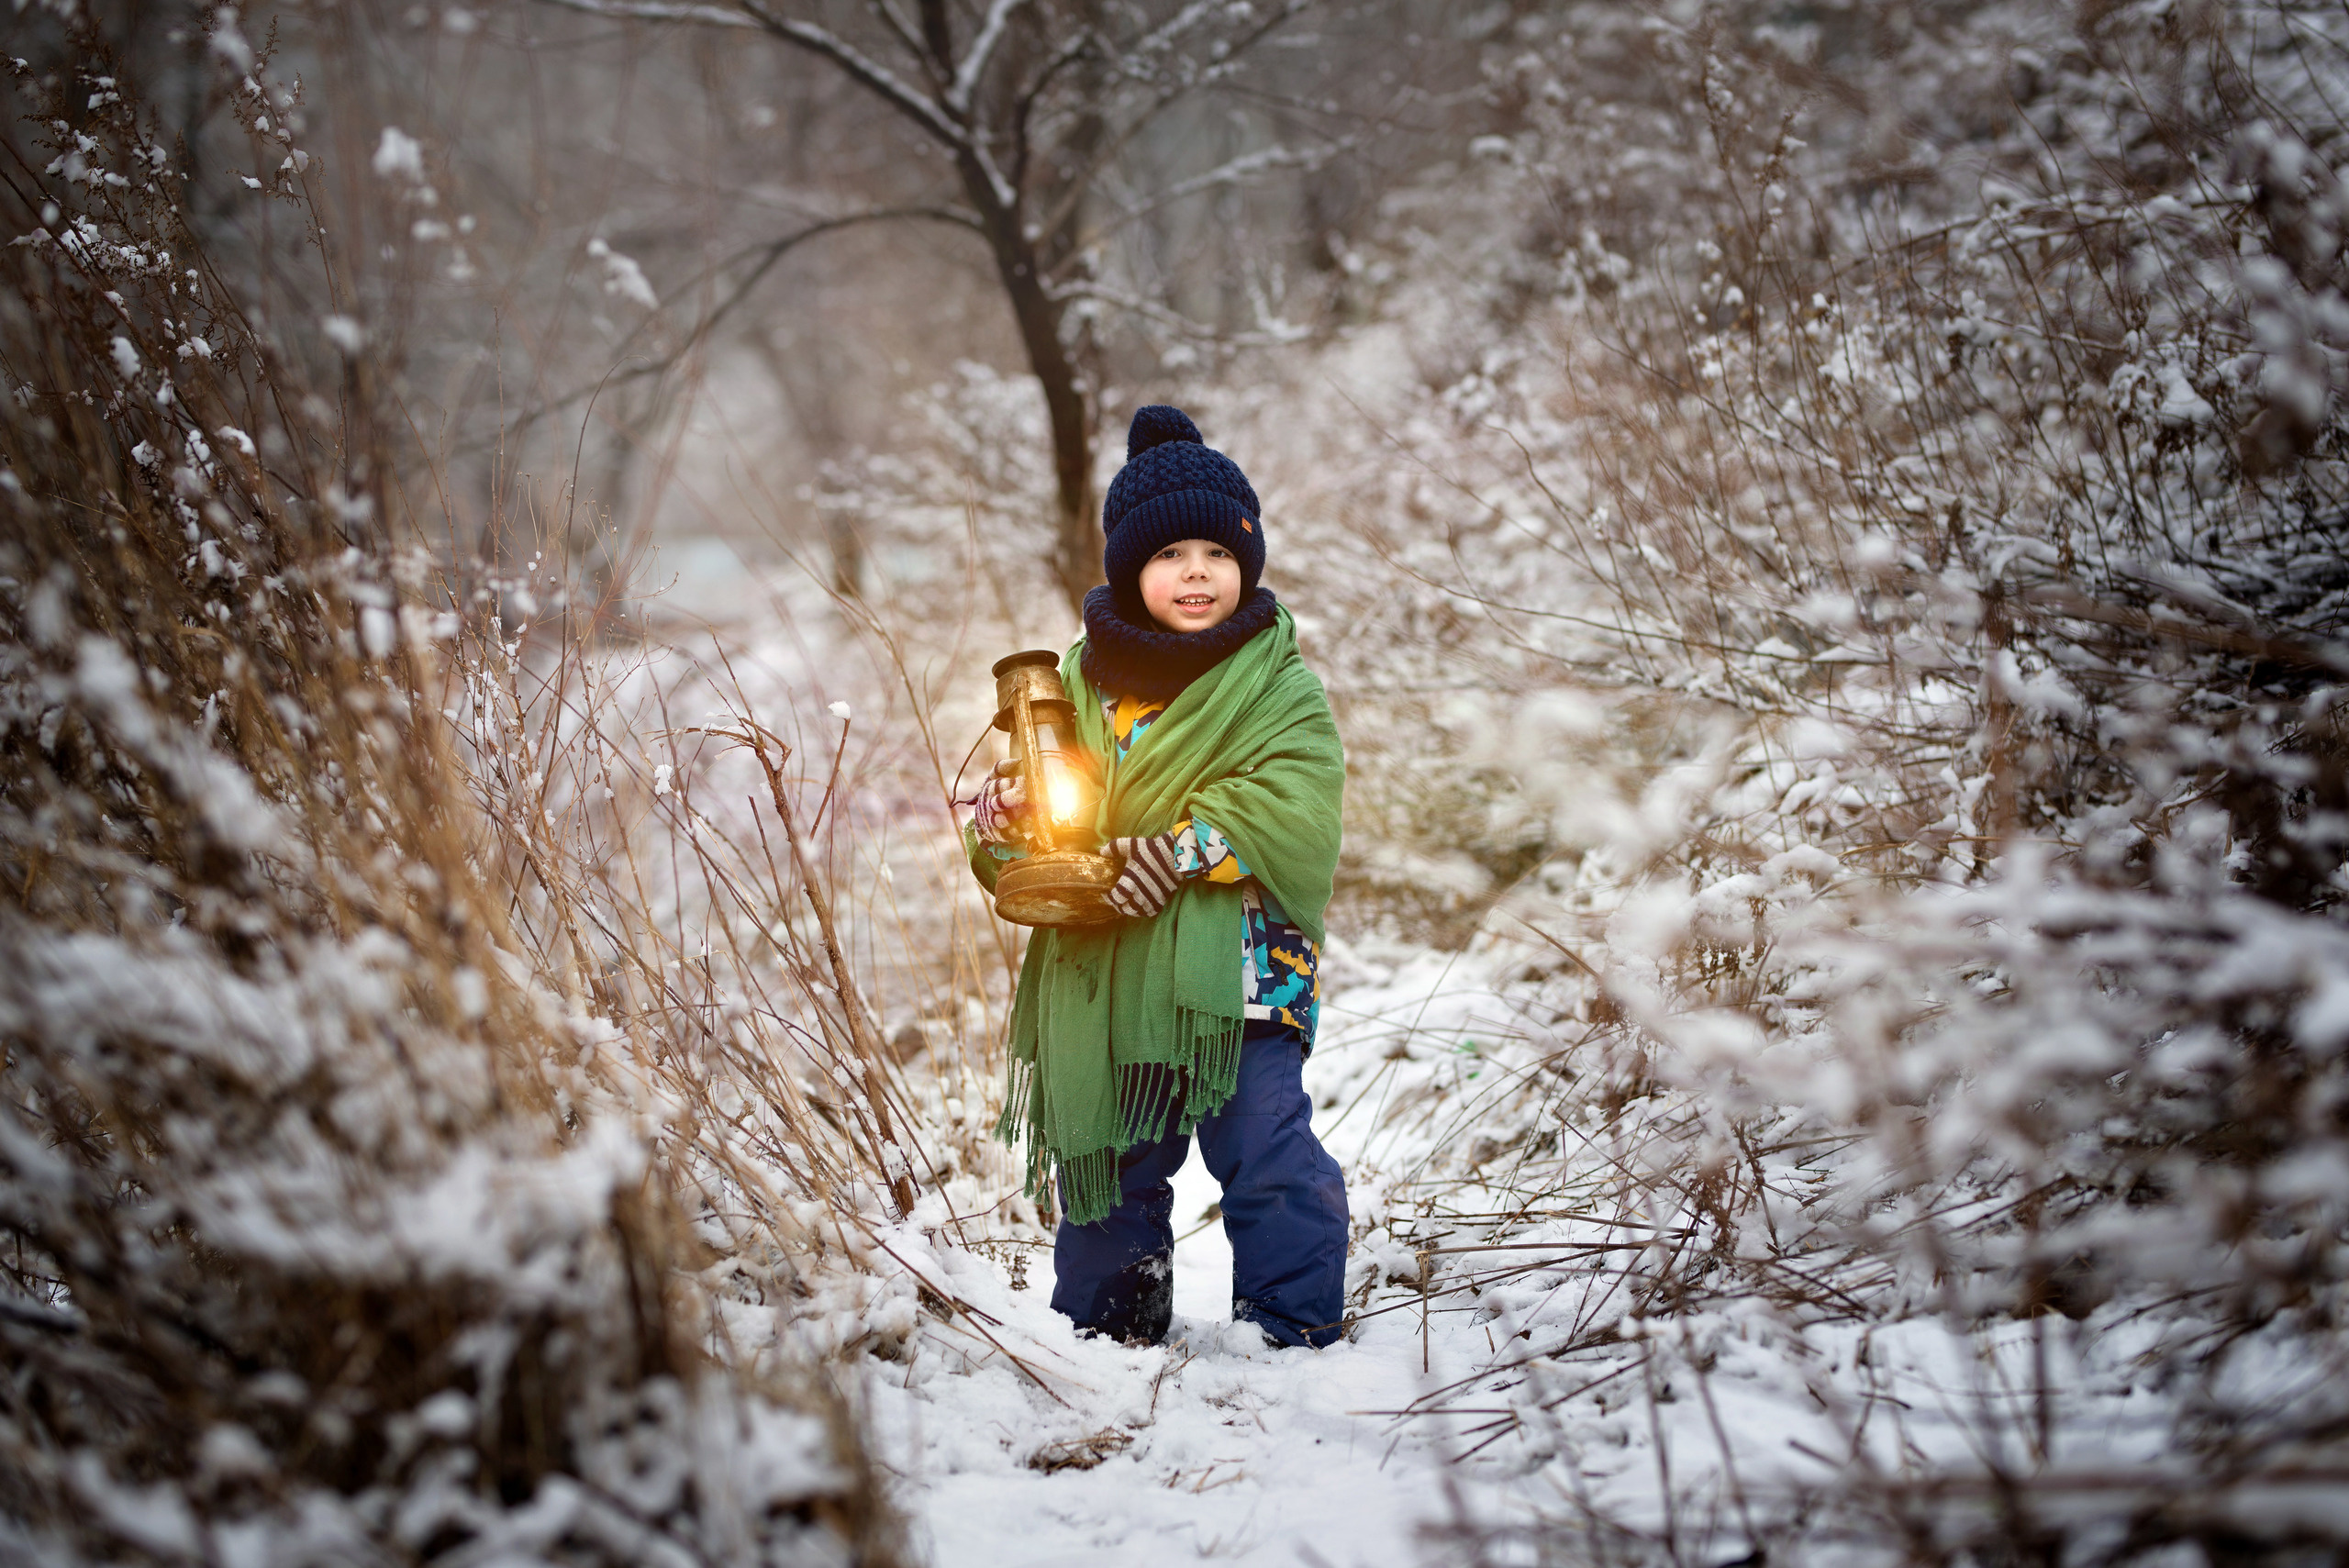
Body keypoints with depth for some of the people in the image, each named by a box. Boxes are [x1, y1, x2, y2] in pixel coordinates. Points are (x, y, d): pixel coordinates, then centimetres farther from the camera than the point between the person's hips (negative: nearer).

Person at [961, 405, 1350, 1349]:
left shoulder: (1278, 687, 0)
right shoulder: (1080, 680, 10)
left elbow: (1294, 811, -15)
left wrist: (1190, 847, -25)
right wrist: (1002, 827, -10)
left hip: (1236, 970, -3)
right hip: (1105, 976, 4)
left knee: (1267, 1157, -3)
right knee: (1107, 1164, 14)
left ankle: (1294, 1329, 11)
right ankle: (1105, 1330, 29)